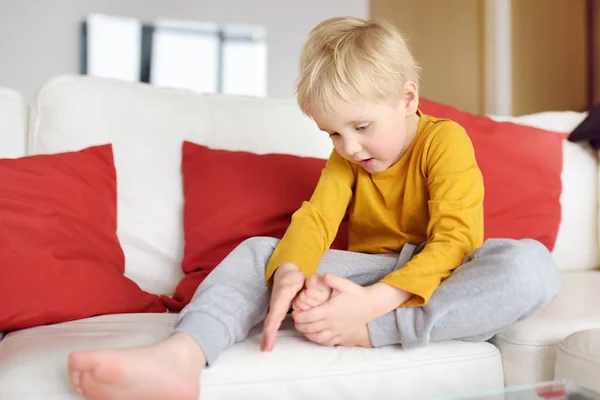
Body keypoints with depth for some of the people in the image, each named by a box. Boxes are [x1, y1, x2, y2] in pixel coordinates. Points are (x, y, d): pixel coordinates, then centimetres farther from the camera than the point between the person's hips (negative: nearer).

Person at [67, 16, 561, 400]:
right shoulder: (345, 156, 5)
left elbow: (455, 241, -23)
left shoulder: (445, 140, -11)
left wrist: (372, 304, -36)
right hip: (369, 272, 4)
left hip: (438, 278, -3)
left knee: (532, 264, -34)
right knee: (256, 251, -14)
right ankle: (180, 356, -40)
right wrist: (289, 273, -32)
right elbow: (314, 219, -9)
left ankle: (368, 333, -39)